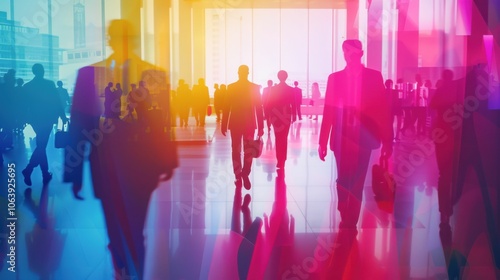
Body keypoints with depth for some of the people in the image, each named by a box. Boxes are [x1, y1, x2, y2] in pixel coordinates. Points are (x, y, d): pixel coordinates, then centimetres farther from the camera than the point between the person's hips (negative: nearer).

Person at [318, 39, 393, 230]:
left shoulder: (374, 77, 3)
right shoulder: (335, 78, 7)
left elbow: (383, 109, 1)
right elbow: (328, 111, 4)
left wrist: (388, 140, -4)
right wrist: (322, 142, 1)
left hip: (364, 138, -1)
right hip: (342, 137, 2)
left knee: (357, 183, 0)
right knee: (343, 181, 9)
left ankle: (350, 223, 15)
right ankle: (346, 220, 30)